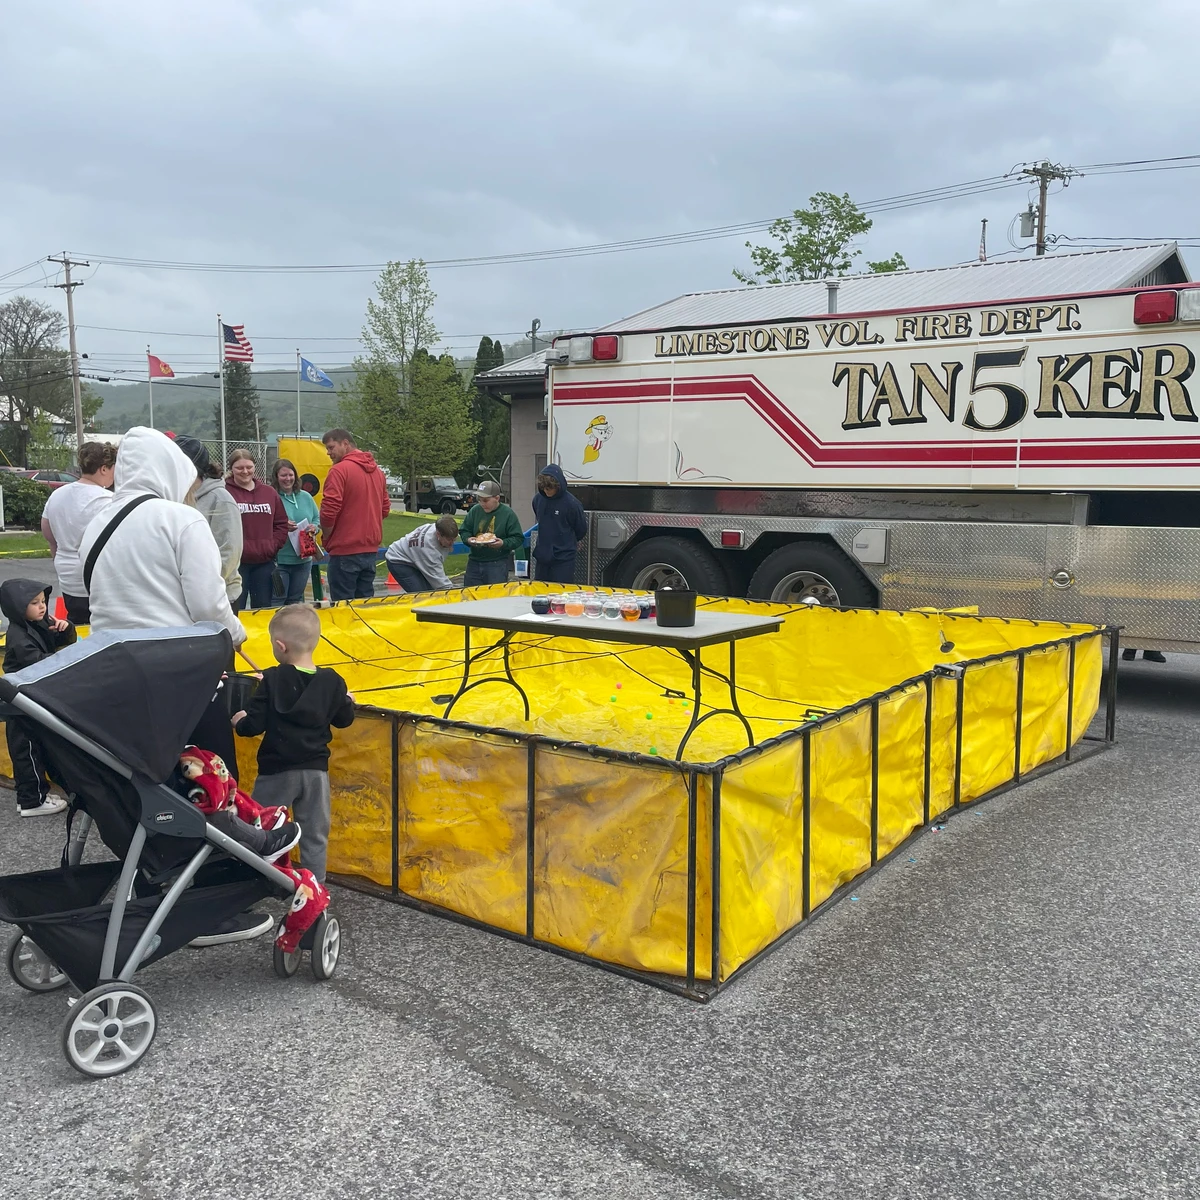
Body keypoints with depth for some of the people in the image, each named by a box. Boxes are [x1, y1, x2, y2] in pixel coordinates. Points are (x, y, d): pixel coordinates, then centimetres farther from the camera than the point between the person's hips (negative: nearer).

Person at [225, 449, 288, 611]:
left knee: (263, 610, 13)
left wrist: (273, 546, 1)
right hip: (236, 562, -5)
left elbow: (281, 524, 14)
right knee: (235, 611, 0)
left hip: (265, 562, 5)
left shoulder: (269, 492, 11)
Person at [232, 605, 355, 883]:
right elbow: (344, 719, 7)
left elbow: (253, 724, -14)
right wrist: (348, 702, 28)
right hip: (316, 770, 3)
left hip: (277, 770, -3)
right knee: (315, 834, 12)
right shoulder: (332, 681, -5)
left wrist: (239, 722, 8)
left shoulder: (272, 680, -14)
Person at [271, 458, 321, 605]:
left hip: (303, 559, 6)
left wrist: (314, 527, -5)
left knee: (297, 599, 16)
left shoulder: (305, 497, 11)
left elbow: (318, 518, 16)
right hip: (279, 560, -5)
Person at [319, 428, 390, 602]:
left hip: (345, 551, -7)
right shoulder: (377, 470, 12)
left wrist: (327, 537, -1)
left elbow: (329, 511, -17)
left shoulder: (339, 470, -12)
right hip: (371, 550, 7)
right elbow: (385, 508, 17)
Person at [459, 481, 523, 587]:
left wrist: (504, 543, -22)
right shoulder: (475, 510, 4)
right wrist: (468, 539, -9)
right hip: (474, 562, 4)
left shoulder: (508, 514, -6)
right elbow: (464, 531, 13)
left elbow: (518, 538, -5)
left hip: (497, 564, -4)